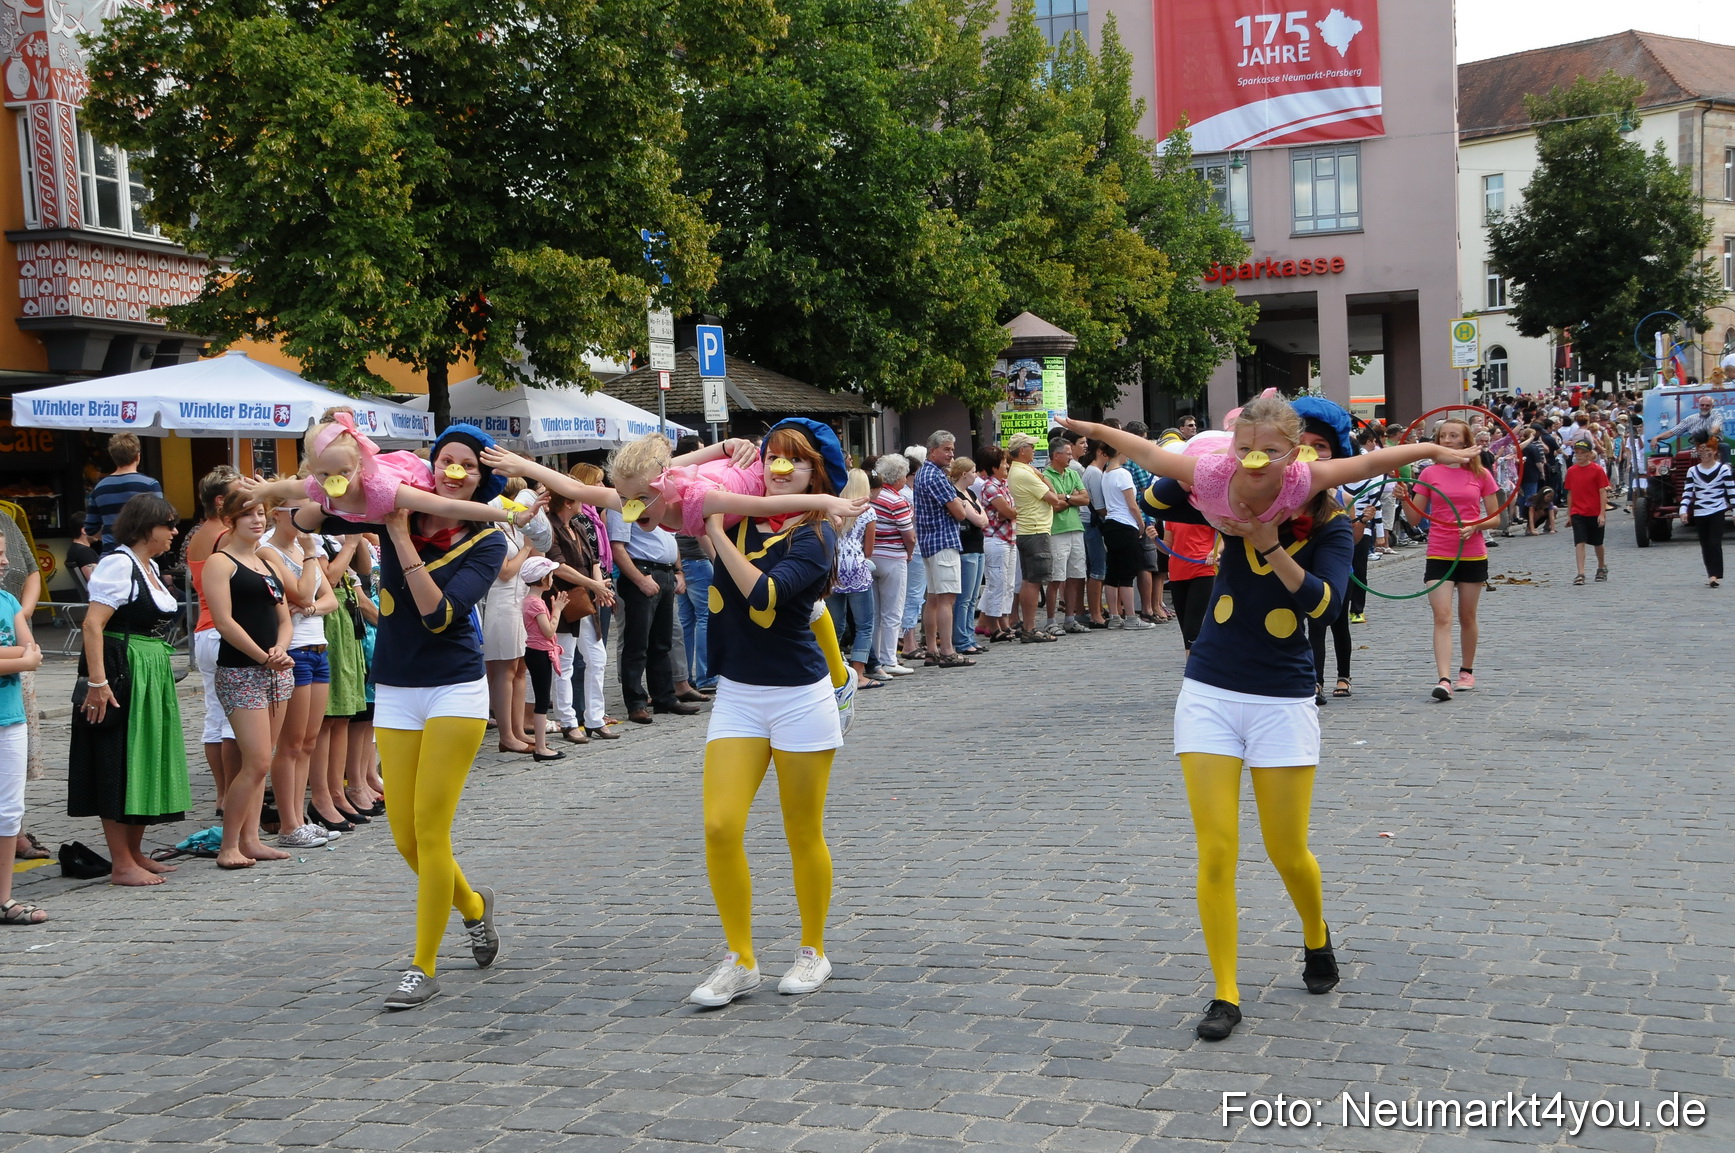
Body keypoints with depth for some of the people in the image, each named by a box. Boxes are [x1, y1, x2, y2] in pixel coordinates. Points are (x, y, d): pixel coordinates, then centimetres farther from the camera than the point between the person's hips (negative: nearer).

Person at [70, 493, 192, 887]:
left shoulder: (149, 566, 16)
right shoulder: (118, 564, -13)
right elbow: (93, 624, -20)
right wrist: (97, 682, -26)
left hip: (153, 677, 10)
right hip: (122, 676, -10)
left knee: (146, 763, 13)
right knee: (120, 766, -5)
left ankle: (135, 854, 23)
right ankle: (122, 865, 0)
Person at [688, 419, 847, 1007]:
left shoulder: (815, 535, -9)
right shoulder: (740, 515, 5)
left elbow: (764, 595, -25)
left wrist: (718, 533, -17)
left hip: (798, 696, -4)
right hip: (737, 694, 4)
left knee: (803, 834, 7)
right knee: (720, 827, -7)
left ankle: (813, 951, 25)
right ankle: (740, 961, 5)